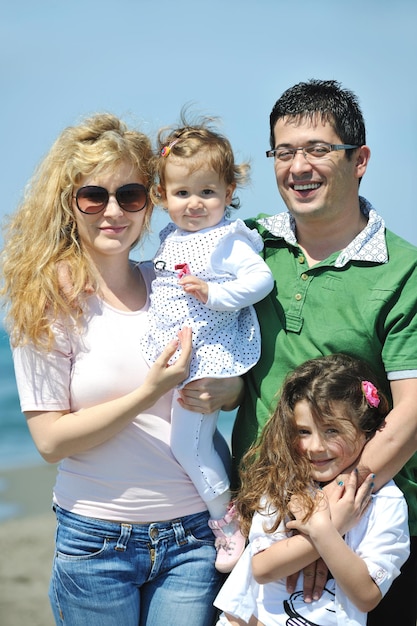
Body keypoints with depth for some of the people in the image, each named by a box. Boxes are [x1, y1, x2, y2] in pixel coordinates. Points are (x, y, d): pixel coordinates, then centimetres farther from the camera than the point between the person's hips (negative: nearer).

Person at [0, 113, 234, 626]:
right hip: (97, 539, -2)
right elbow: (51, 440, -10)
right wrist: (148, 393, -20)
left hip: (193, 537, 3)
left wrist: (220, 389, -7)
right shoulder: (47, 302, -7)